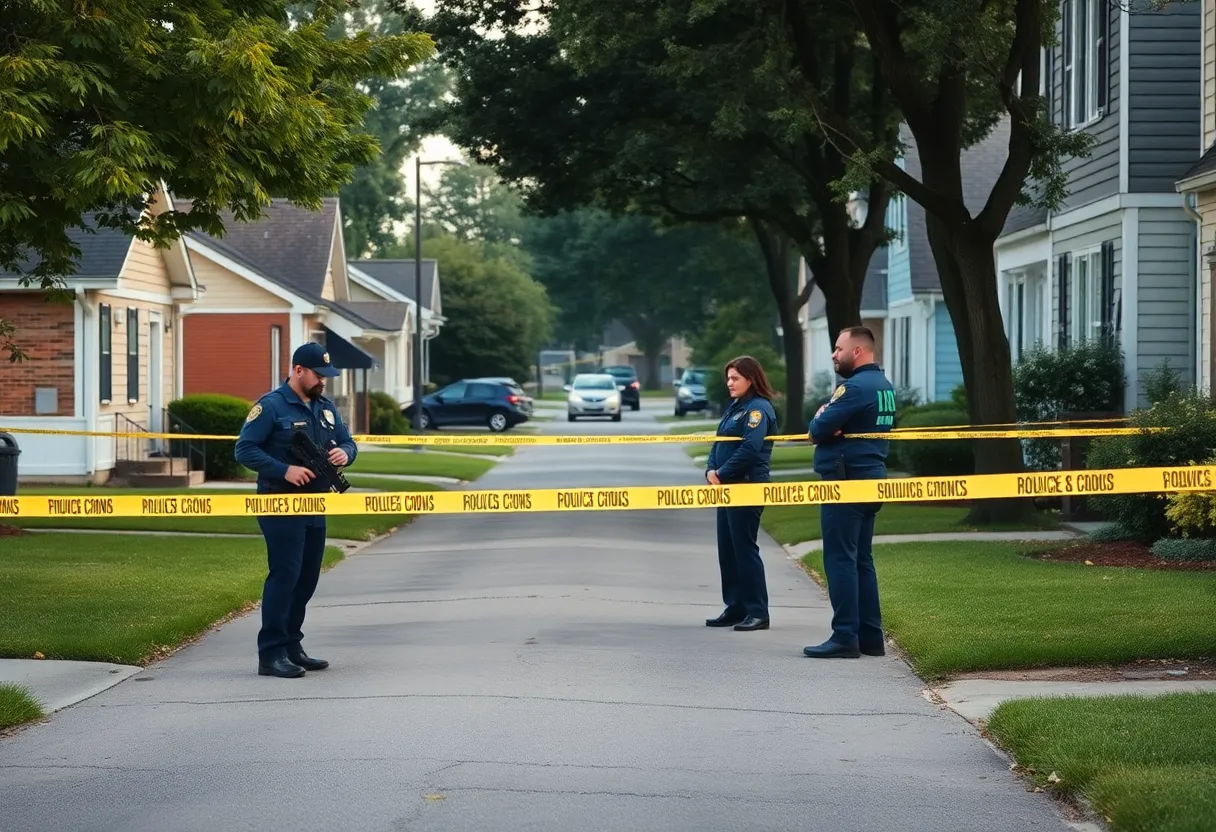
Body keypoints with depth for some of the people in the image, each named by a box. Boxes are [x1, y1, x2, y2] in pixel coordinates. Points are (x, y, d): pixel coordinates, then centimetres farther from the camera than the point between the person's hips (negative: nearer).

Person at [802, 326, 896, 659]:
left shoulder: (856, 387, -16)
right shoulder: (885, 387, 16)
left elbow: (817, 429, -18)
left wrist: (819, 423, 3)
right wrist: (827, 426, -5)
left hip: (846, 480, -10)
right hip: (869, 478, 10)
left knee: (840, 559, -8)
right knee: (861, 559, 13)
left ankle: (845, 637, -10)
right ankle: (870, 635, 14)